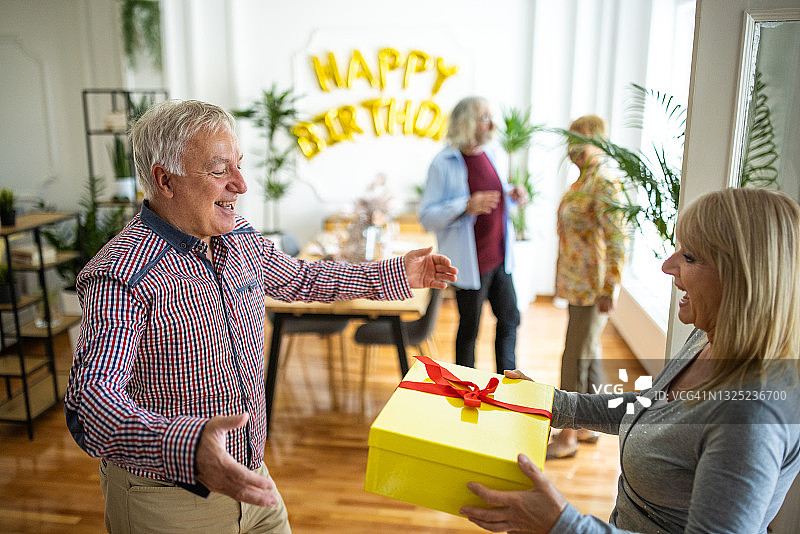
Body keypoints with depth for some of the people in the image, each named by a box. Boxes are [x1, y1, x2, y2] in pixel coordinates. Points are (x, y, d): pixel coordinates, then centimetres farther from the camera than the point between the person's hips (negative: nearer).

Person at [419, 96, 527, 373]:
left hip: (499, 256, 7)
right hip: (471, 263, -7)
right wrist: (466, 207, -30)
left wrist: (512, 193, 0)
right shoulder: (443, 164, -16)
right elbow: (427, 216, -16)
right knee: (469, 329, 9)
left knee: (510, 319, 16)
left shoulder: (490, 153, 5)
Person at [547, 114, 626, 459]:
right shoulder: (581, 181, 12)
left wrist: (609, 289, -21)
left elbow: (617, 241, -21)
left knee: (576, 360, -1)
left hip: (592, 288, -9)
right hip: (578, 285, 9)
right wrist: (564, 281, 20)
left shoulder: (604, 185, -17)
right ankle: (587, 426, 30)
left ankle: (566, 438, 11)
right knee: (589, 355, 17)